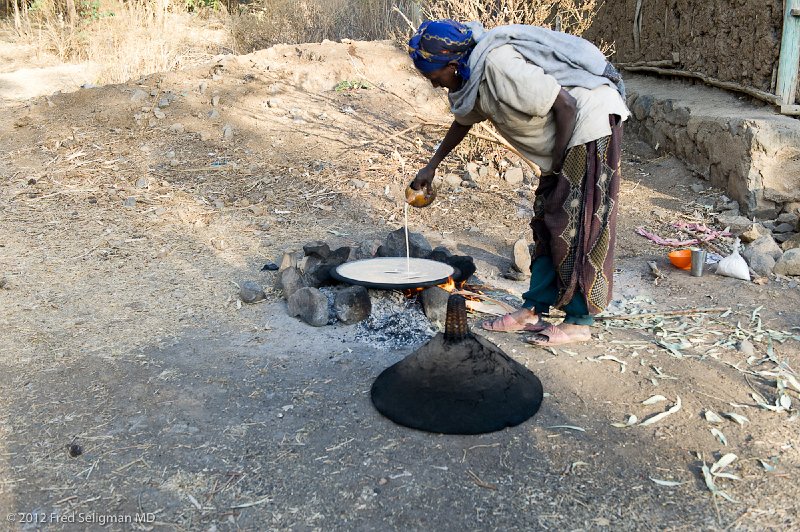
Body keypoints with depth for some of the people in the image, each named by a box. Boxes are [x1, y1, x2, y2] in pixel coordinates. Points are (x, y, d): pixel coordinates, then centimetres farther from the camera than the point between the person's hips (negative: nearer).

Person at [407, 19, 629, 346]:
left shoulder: (500, 66, -27)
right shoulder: (470, 75, 3)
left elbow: (566, 105, -25)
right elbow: (464, 120, 23)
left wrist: (556, 164, -15)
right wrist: (431, 166, 24)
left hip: (590, 120, -10)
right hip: (569, 136, 10)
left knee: (580, 226, -6)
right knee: (547, 224, 10)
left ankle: (579, 322, 3)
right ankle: (534, 310, 18)